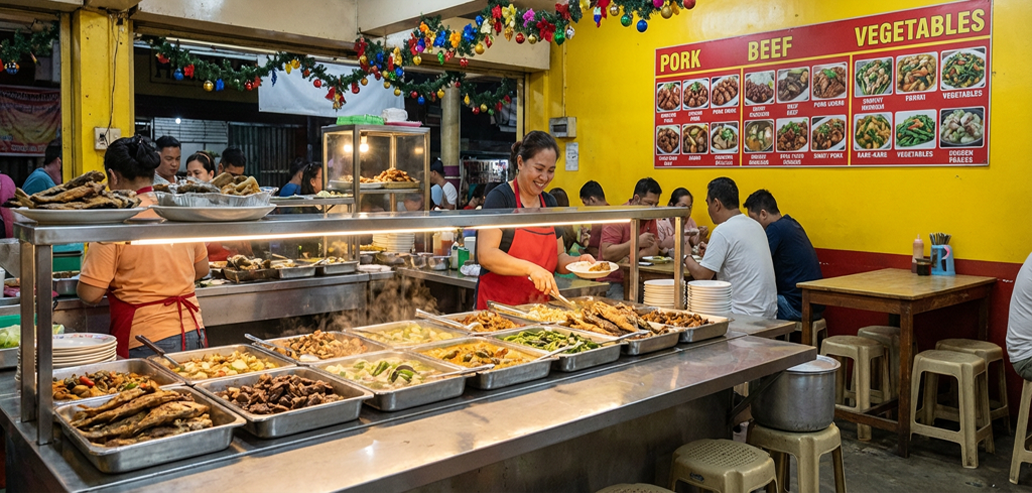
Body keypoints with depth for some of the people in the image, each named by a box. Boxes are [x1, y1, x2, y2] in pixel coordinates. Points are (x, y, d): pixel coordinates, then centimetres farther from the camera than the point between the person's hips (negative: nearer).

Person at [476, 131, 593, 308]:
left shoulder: (550, 203, 11)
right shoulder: (500, 197, -9)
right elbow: (485, 255, -19)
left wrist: (578, 261, -4)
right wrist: (530, 268, -29)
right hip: (499, 304, -5)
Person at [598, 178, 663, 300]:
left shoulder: (650, 217, 10)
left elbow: (654, 249, 2)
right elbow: (606, 254, -21)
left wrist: (631, 257, -16)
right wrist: (637, 242, -21)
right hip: (612, 281, -6)